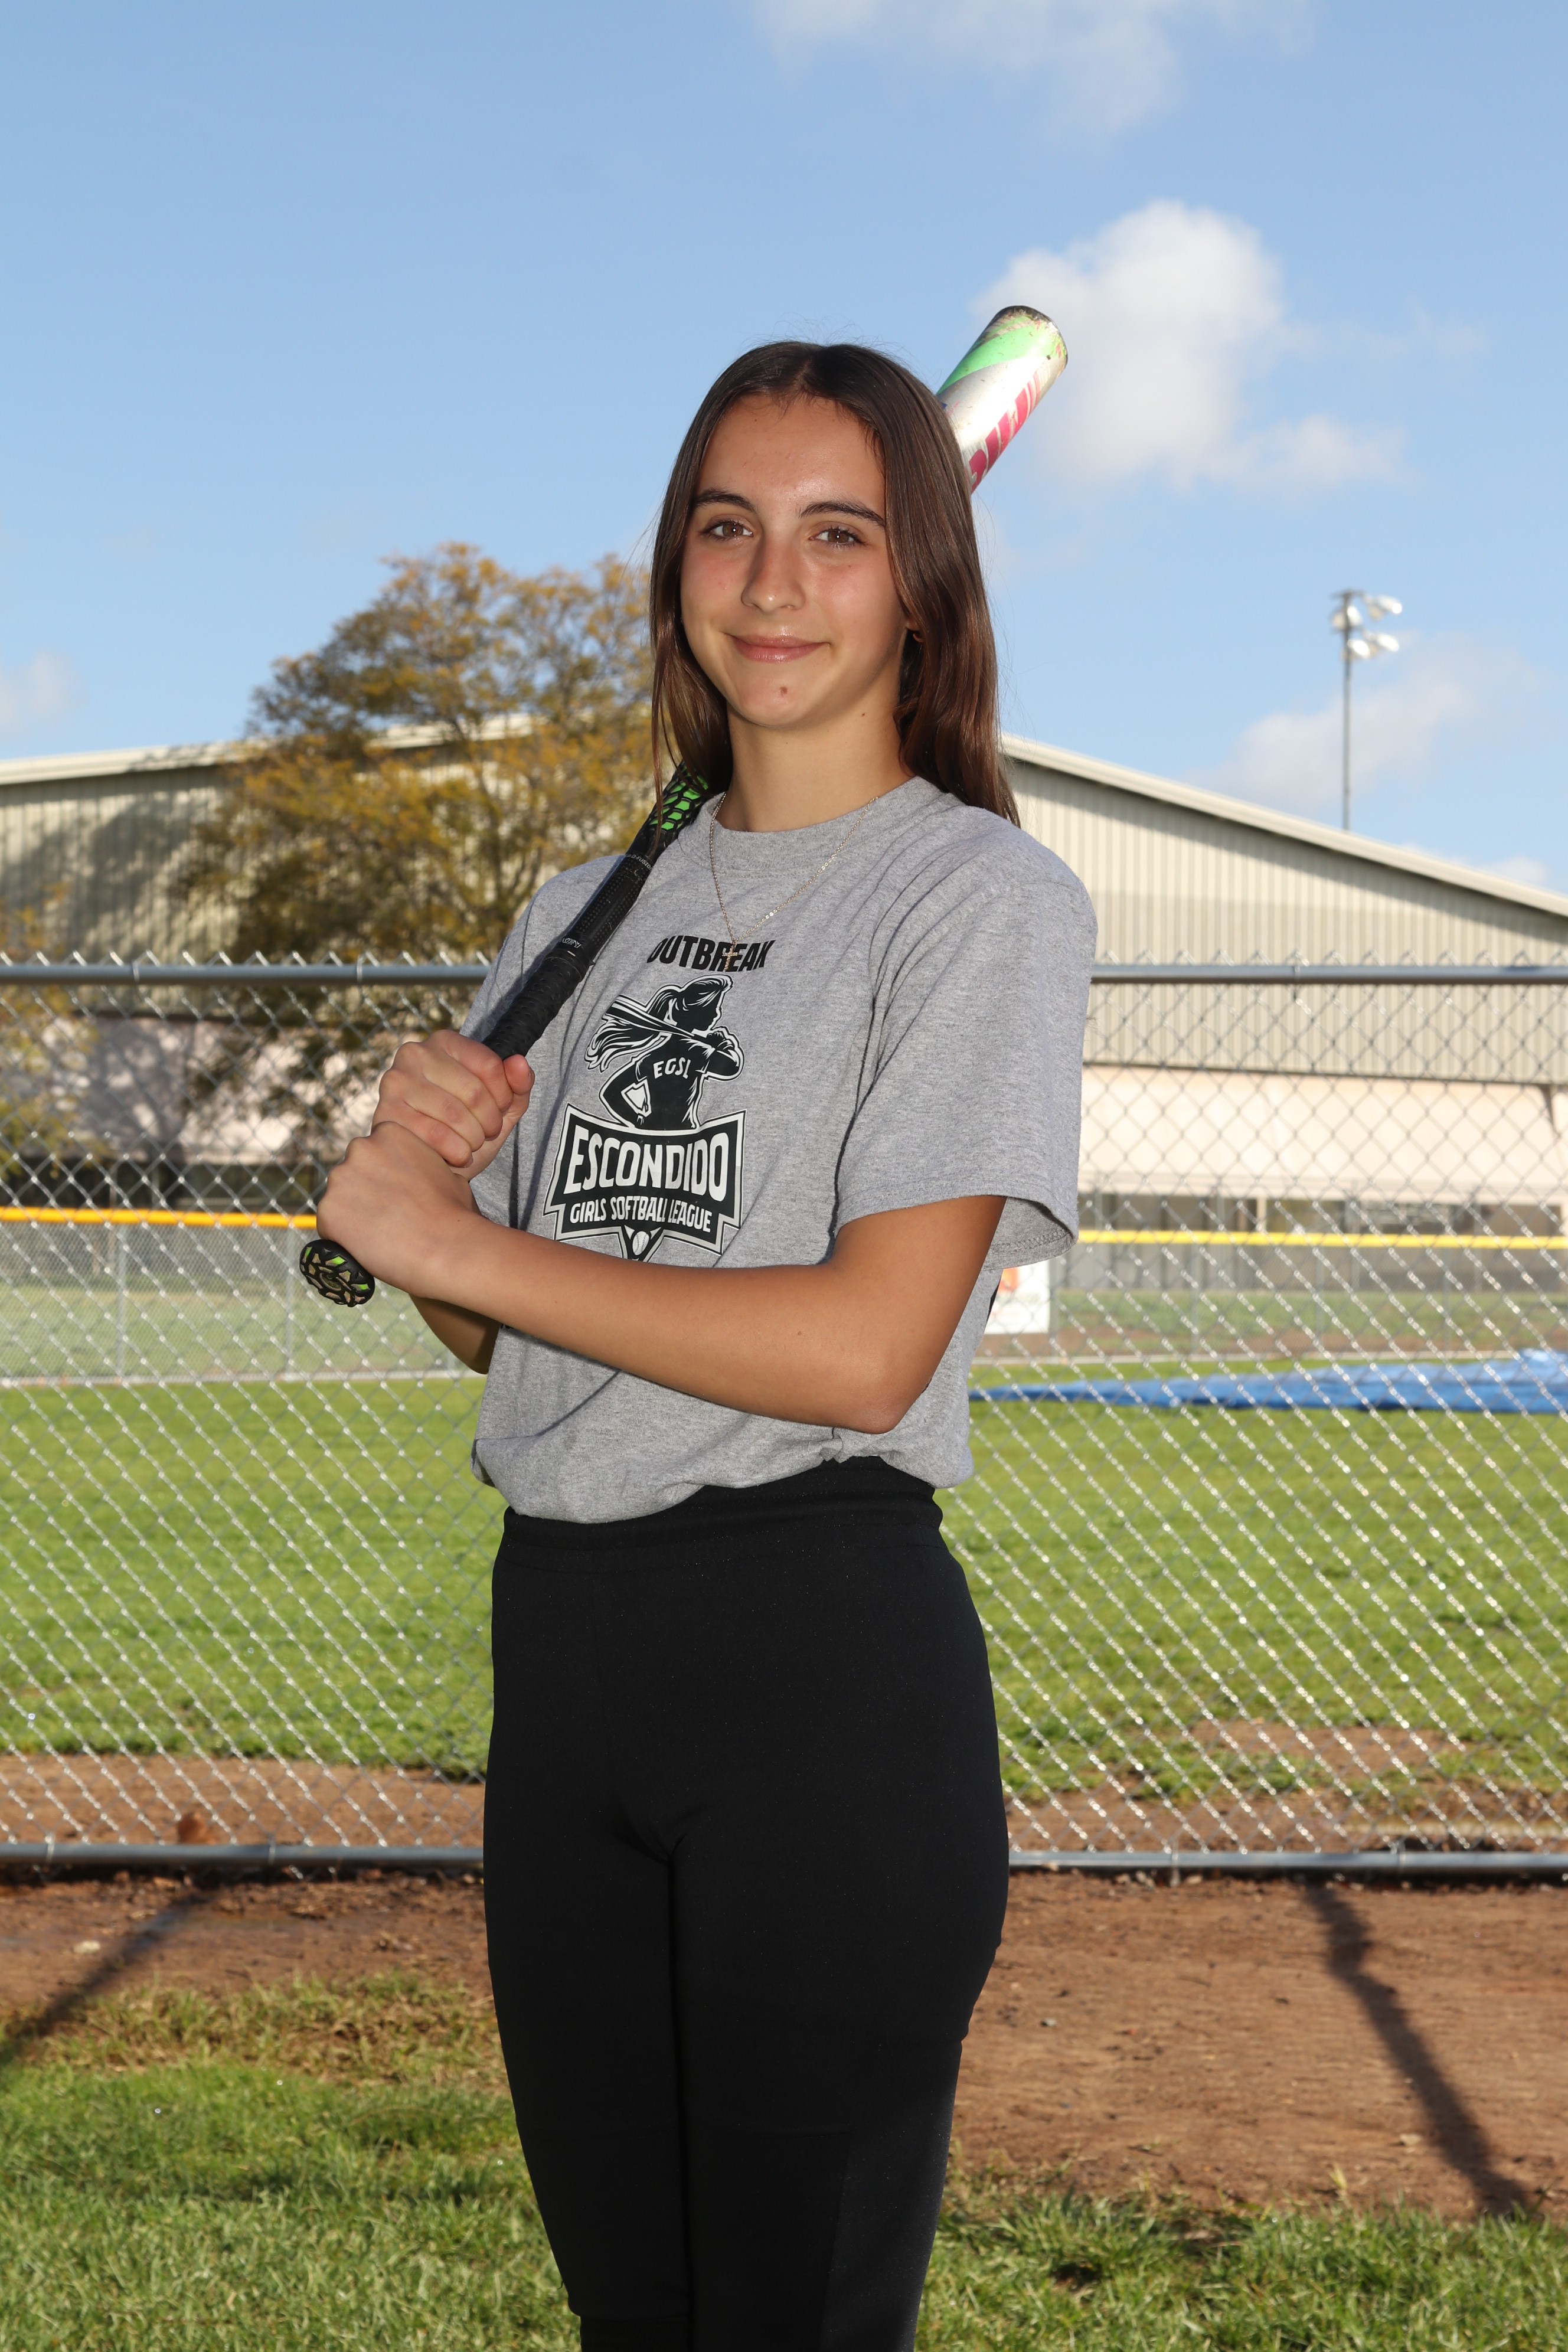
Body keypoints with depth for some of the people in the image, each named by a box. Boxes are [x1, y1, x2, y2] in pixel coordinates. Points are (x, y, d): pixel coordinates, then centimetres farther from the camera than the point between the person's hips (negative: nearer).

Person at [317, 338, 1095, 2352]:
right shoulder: (593, 904, 14)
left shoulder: (982, 896, -6)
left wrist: (456, 1245, -11)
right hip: (558, 1637, 6)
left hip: (826, 1654, -6)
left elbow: (866, 1350, -17)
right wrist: (424, 1164, -4)